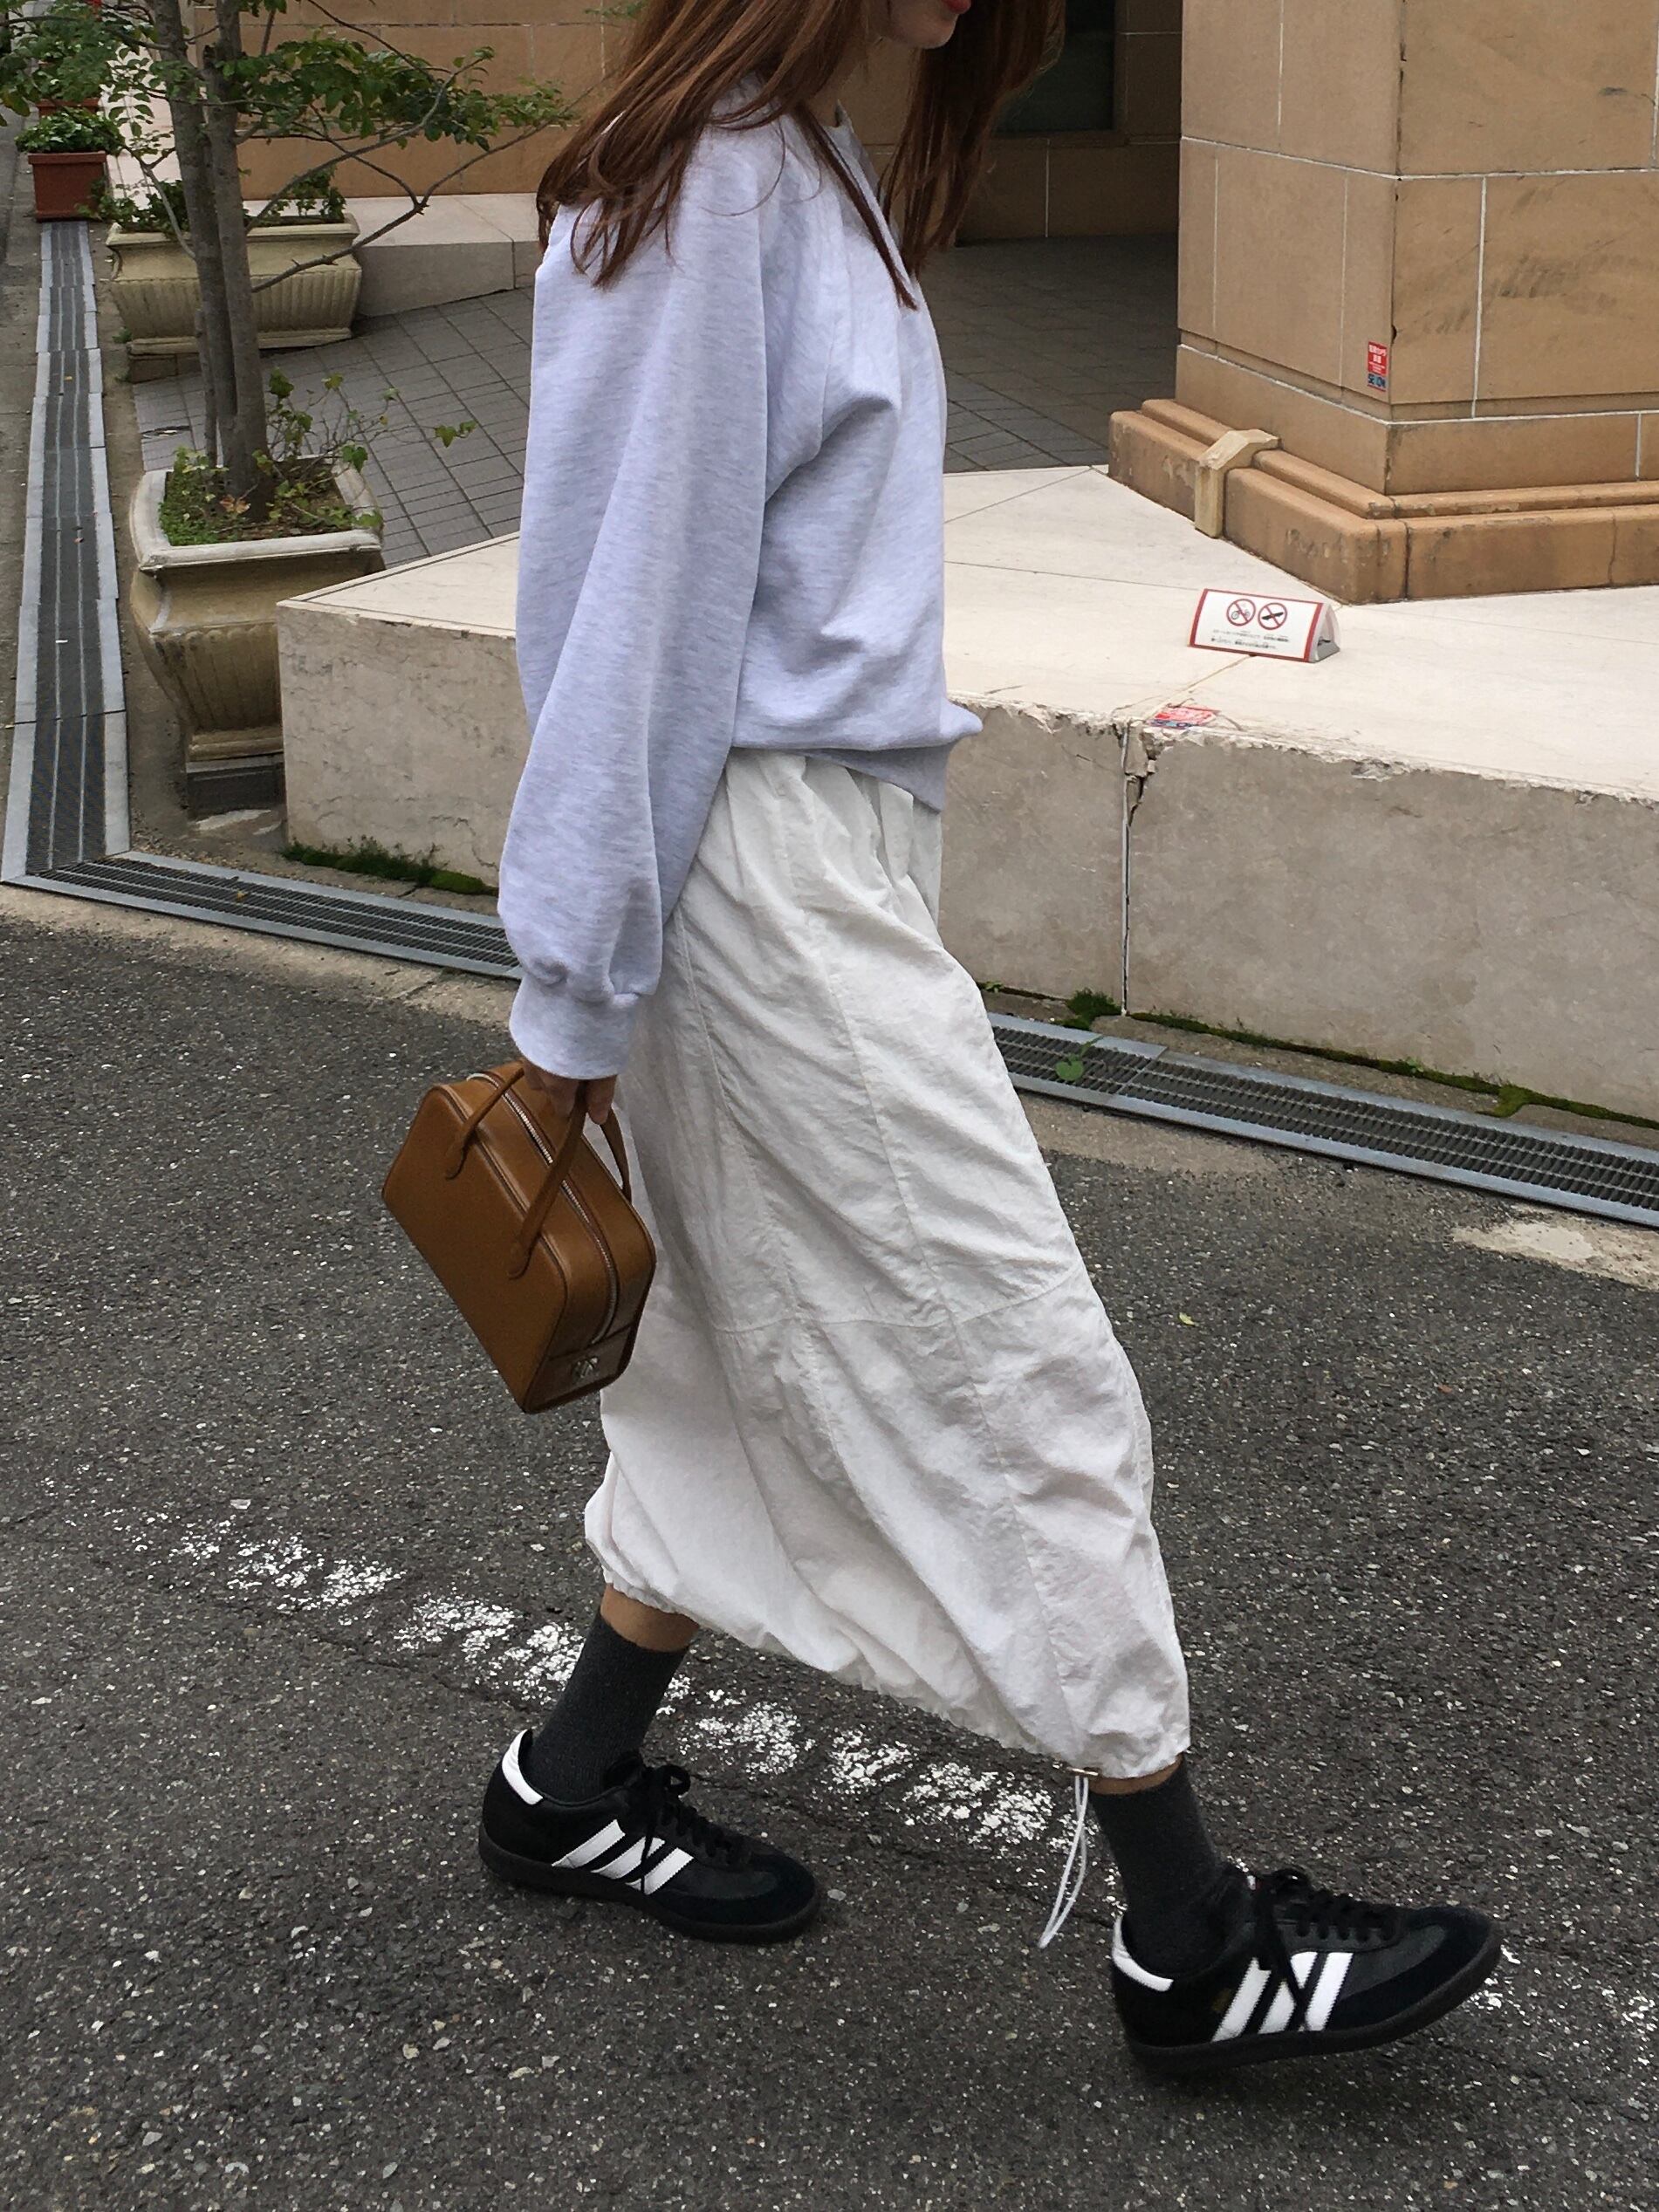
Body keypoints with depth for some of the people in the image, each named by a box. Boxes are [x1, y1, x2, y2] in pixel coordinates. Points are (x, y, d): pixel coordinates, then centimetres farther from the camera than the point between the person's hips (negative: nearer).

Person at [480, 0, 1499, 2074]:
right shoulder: (705, 185, -17)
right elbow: (634, 598, -17)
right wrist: (577, 994, -13)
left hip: (838, 849, 10)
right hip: (769, 868, -10)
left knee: (768, 1355, 17)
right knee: (1023, 1379, -3)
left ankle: (576, 1784, 33)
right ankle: (1192, 1942, 9)